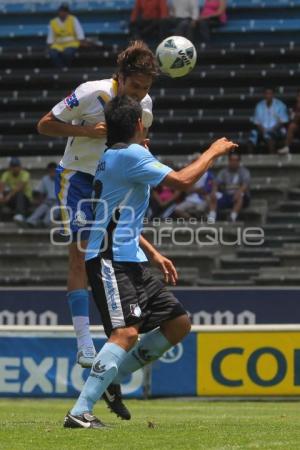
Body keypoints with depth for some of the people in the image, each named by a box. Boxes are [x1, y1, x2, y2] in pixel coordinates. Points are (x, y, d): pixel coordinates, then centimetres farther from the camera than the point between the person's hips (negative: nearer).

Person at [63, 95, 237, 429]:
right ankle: (80, 412, -28)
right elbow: (182, 180, -17)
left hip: (130, 262, 10)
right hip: (110, 261, -10)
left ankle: (109, 380, 13)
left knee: (178, 323, 8)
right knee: (127, 333, -24)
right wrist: (213, 152, -1)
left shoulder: (113, 157, 20)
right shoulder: (130, 154, -11)